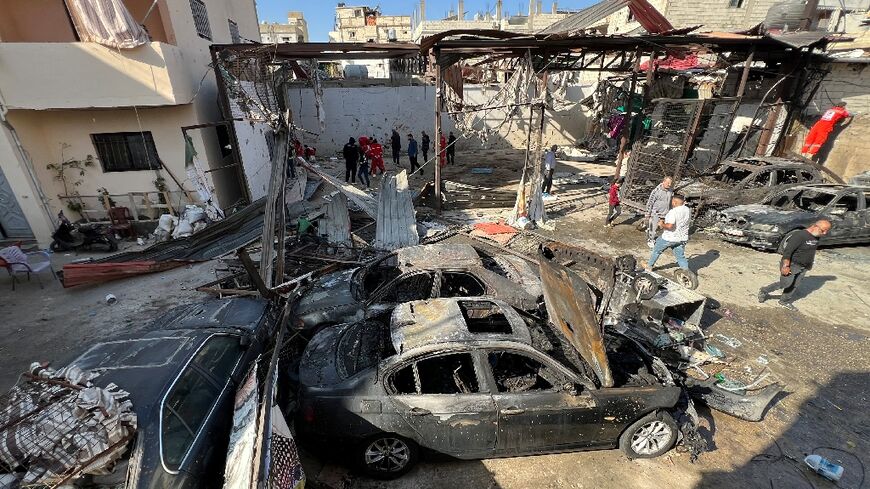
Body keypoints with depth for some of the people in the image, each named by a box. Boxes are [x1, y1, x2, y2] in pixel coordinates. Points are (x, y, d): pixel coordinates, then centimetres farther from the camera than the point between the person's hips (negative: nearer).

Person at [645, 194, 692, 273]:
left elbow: (670, 226, -32)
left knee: (656, 250, 16)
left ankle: (649, 266, 30)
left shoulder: (673, 212, -24)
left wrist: (662, 224, -12)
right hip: (682, 239, 6)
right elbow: (689, 223, 16)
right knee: (680, 256, 16)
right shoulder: (688, 210, 1)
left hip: (669, 238, -6)